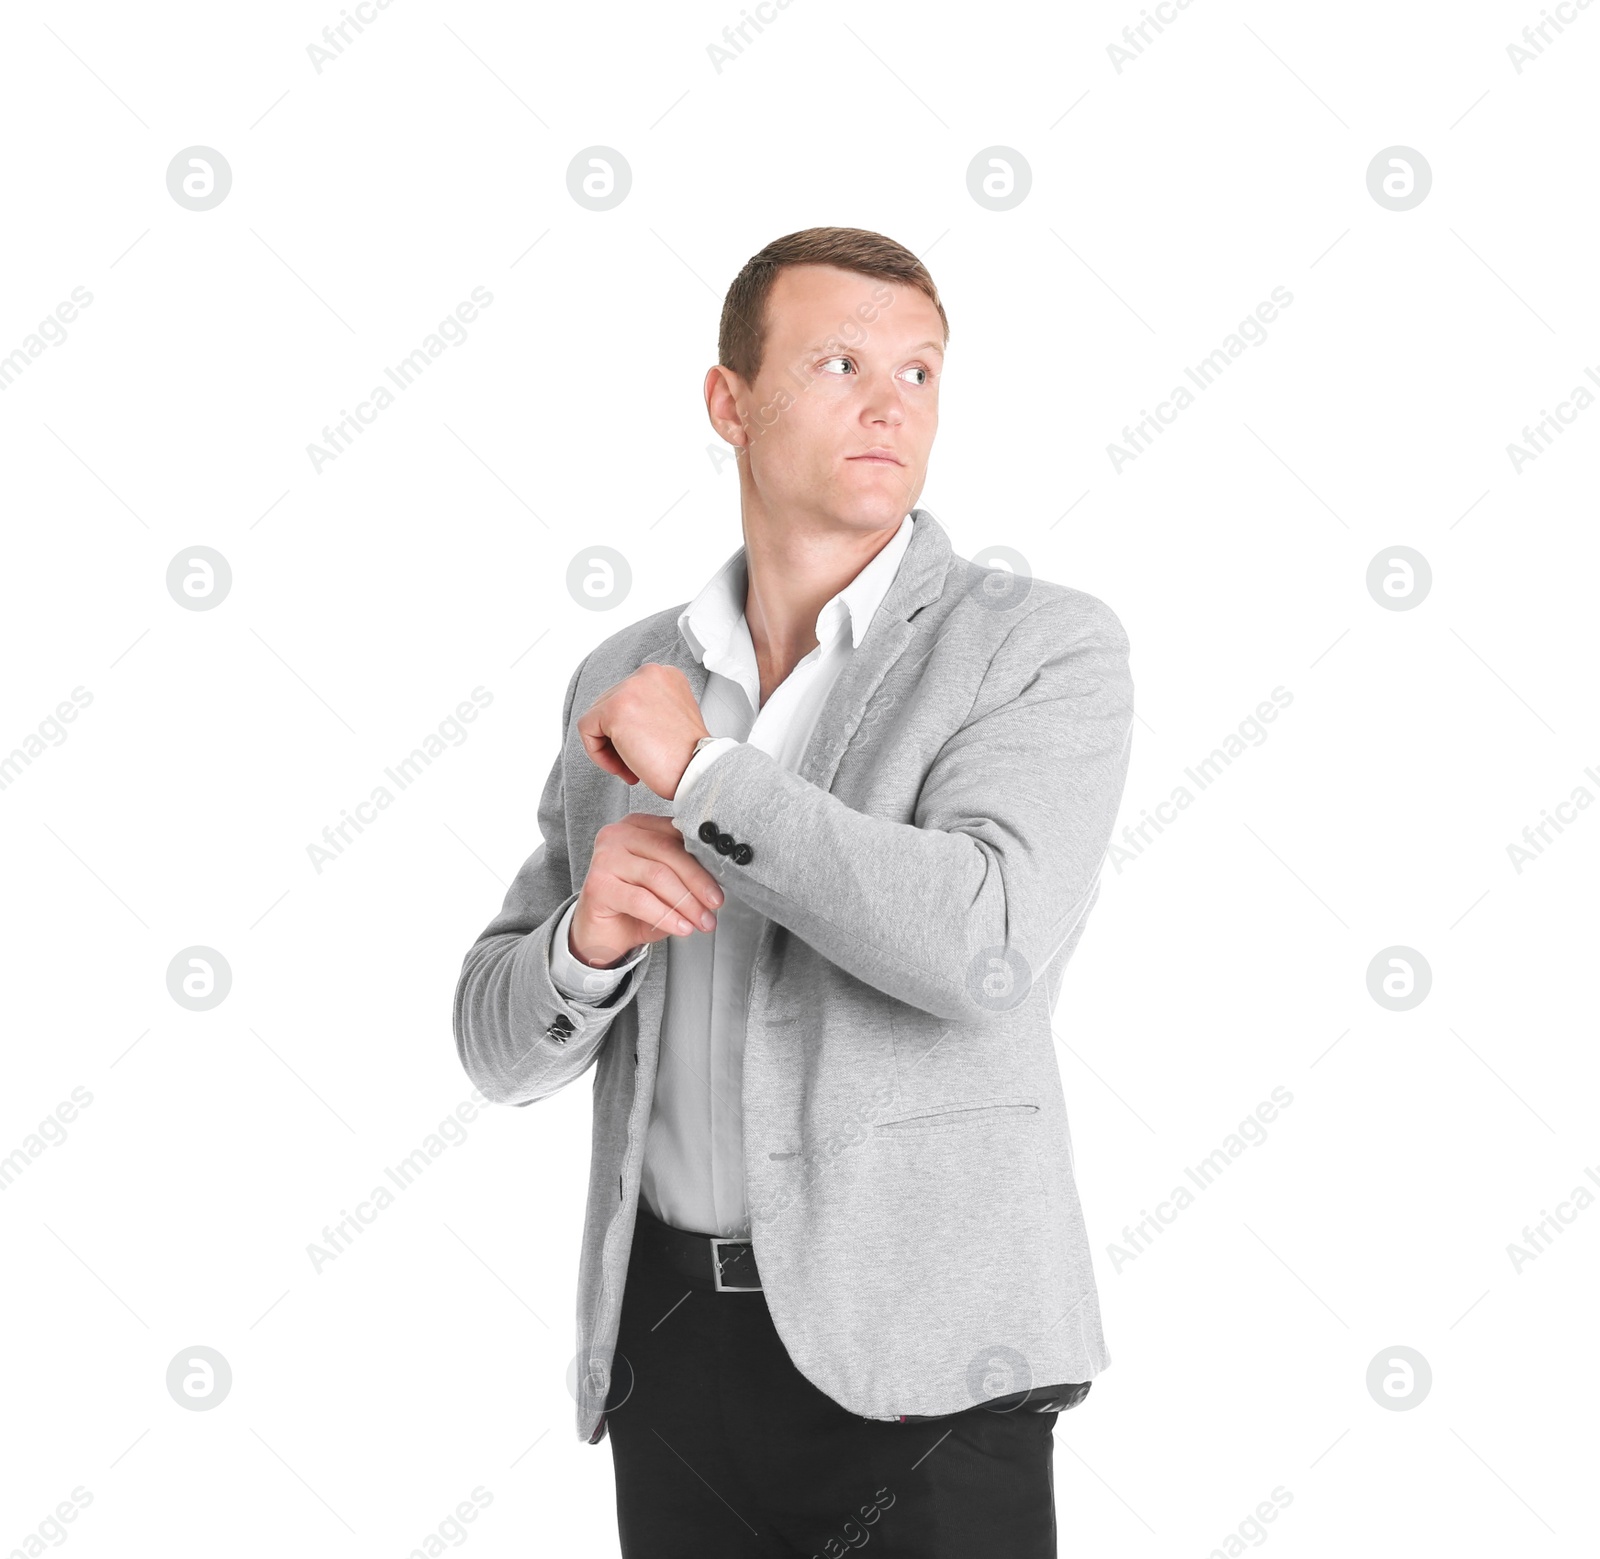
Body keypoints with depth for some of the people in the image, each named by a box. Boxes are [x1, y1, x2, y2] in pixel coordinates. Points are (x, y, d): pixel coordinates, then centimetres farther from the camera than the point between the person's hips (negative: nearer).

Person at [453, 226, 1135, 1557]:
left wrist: (701, 769, -16)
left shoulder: (1047, 644, -6)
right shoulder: (626, 685, 8)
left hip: (915, 1354, -4)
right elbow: (504, 1047, 9)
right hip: (672, 1347, 4)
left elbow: (986, 945, -23)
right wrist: (589, 933, -13)